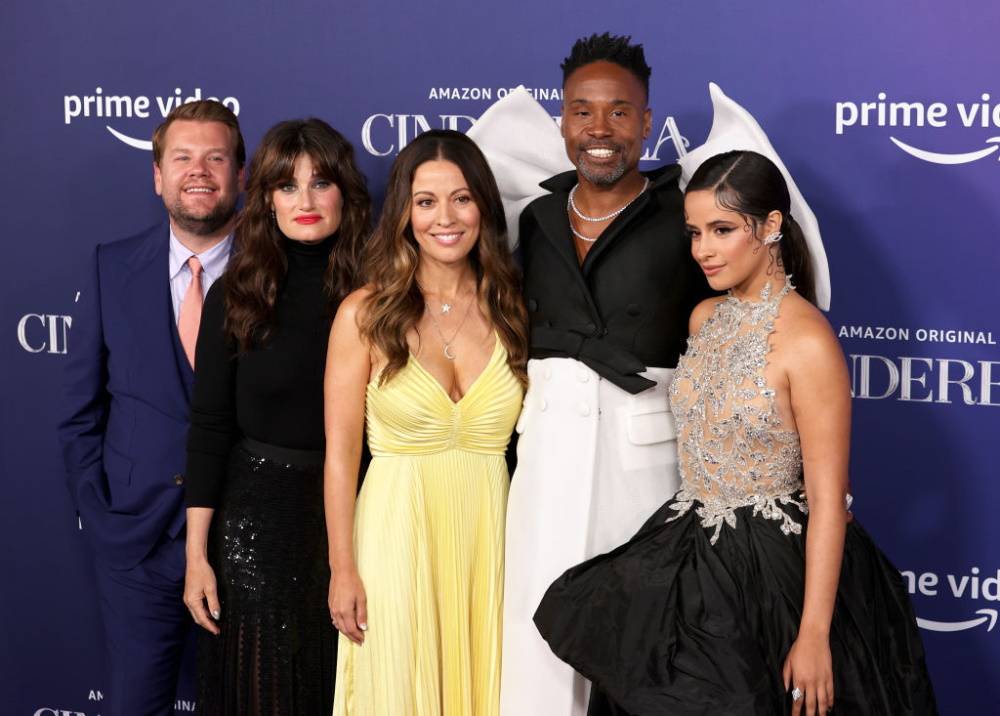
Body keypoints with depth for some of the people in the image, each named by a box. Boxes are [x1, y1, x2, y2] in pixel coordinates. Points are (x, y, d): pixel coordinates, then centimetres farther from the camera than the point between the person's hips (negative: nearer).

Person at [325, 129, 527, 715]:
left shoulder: (511, 310, 3)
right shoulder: (366, 313, -5)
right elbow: (340, 450, -5)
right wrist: (343, 570, -7)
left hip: (489, 532, 3)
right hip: (398, 531, -3)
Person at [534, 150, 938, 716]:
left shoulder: (807, 339, -20)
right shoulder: (705, 317, 4)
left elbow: (828, 501, -20)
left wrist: (814, 635, -21)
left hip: (773, 568, -7)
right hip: (693, 555, 7)